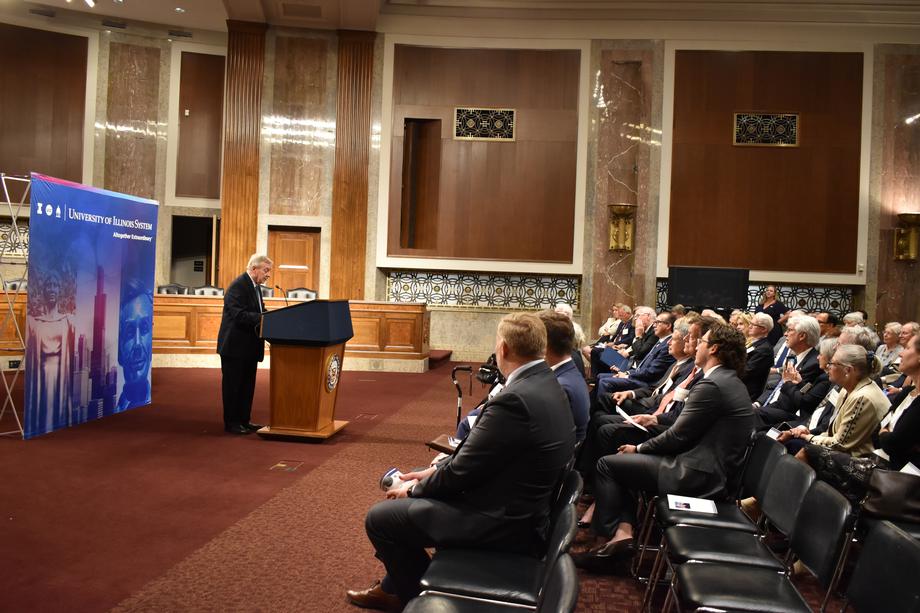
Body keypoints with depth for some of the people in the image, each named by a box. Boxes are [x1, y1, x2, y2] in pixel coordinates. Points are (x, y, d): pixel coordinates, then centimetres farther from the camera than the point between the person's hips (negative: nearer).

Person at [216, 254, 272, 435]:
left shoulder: (255, 287, 13)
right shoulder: (238, 286, -16)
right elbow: (239, 315, -26)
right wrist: (264, 318, -32)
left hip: (249, 346, 9)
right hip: (235, 346, -9)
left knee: (247, 386, 14)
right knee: (233, 386, 1)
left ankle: (244, 420, 23)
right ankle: (231, 423, 9)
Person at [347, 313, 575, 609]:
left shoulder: (515, 399, -28)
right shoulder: (545, 384, 2)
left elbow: (462, 471, -20)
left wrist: (414, 489, -3)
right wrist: (435, 470, 7)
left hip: (504, 521, -10)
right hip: (518, 506, 10)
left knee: (380, 517, -1)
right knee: (408, 500, 23)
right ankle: (396, 586, 35)